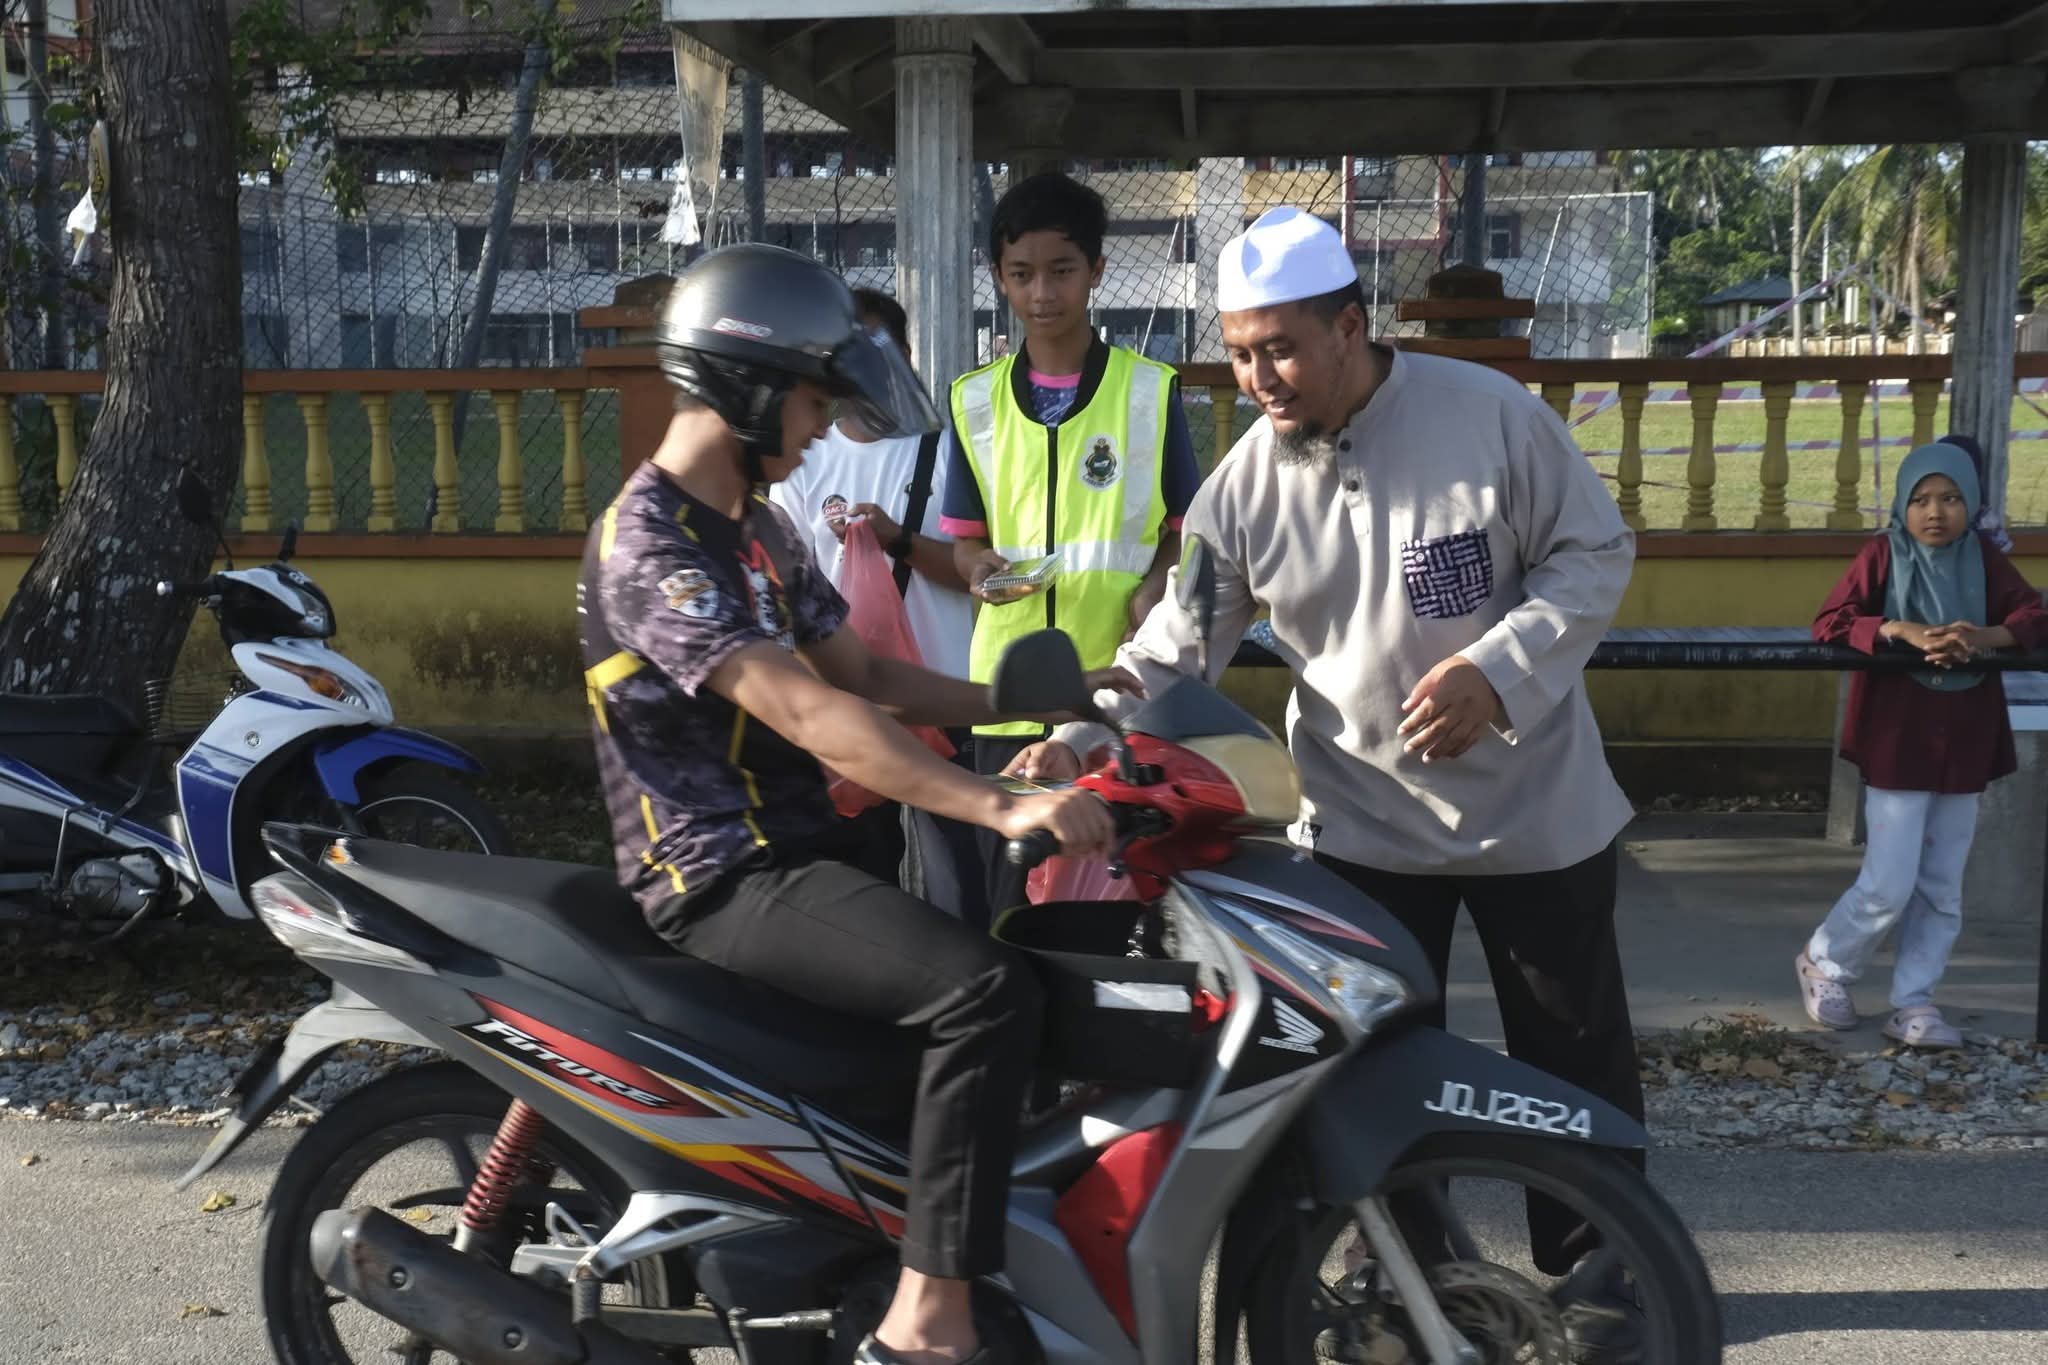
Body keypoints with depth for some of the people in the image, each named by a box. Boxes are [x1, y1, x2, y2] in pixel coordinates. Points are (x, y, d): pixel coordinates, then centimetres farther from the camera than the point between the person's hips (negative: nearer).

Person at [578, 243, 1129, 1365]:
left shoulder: (757, 523, 13)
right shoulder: (646, 545, -18)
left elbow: (861, 675, 15)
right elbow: (804, 712, -30)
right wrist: (1002, 807, -37)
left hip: (796, 844, 10)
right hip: (723, 880, -10)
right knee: (986, 991, -26)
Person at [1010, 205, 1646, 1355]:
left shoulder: (1488, 413, -15)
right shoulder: (1246, 482, -7)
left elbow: (1596, 551, -9)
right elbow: (1180, 638, -7)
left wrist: (1498, 670, -23)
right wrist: (1083, 735, -24)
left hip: (1536, 808, -1)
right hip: (1363, 823, 2)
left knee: (1574, 1054, 13)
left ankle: (1593, 1262, 34)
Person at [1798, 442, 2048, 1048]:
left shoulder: (1985, 558, 5)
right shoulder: (1883, 553, -5)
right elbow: (1829, 623, -13)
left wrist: (1984, 636, -21)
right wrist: (1907, 631, -25)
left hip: (1965, 745, 4)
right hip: (1898, 742, -4)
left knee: (1941, 891, 9)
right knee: (1889, 885, -5)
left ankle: (1913, 1005, 19)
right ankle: (1823, 963, 19)